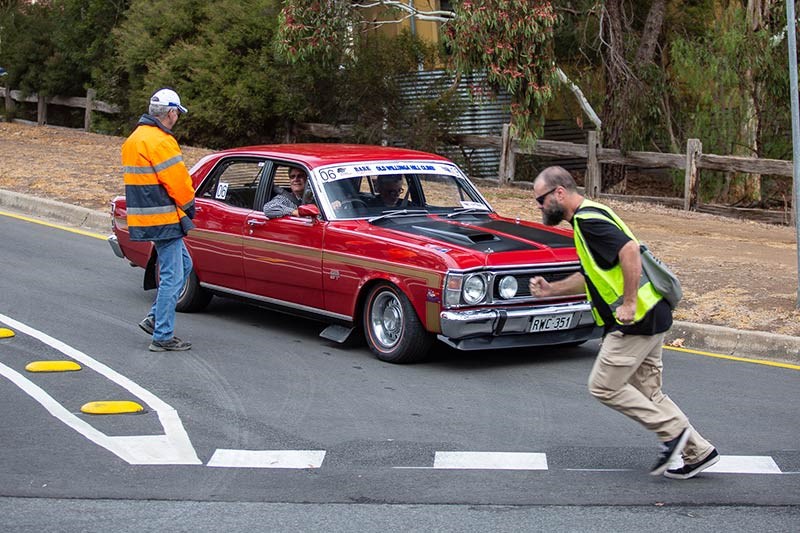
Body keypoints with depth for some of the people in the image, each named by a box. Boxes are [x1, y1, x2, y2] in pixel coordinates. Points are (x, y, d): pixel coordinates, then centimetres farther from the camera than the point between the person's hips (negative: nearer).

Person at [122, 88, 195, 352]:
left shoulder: (134, 139, 15)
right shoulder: (160, 141, -18)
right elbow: (177, 181, -19)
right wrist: (189, 204, 0)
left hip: (145, 217, 10)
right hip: (163, 218, -10)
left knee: (183, 265, 21)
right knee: (172, 276, -4)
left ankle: (154, 318, 20)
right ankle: (163, 336, 0)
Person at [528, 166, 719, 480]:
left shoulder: (588, 219, -15)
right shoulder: (587, 218, 18)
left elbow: (630, 250, -29)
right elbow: (591, 276, 28)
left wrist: (628, 303, -27)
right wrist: (551, 290, 19)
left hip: (636, 319, -10)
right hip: (649, 317, 10)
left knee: (604, 386, -3)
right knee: (646, 391, 14)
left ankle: (673, 431, 1)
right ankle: (697, 452, 16)